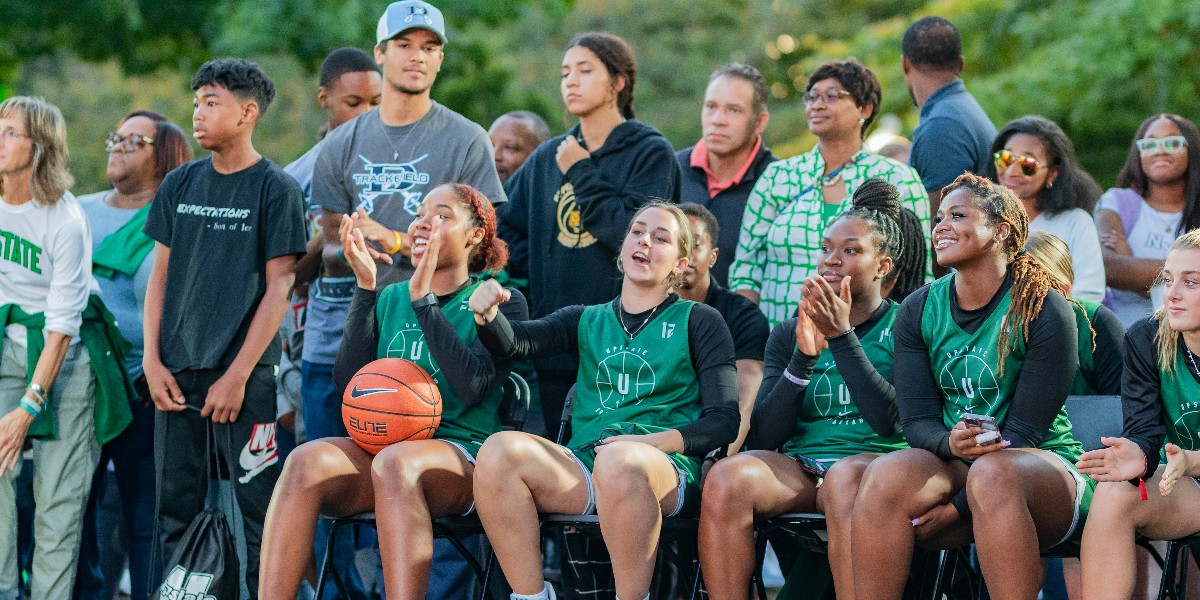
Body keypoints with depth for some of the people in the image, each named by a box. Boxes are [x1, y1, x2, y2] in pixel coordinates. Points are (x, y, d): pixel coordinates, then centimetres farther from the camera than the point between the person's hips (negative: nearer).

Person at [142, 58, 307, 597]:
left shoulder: (276, 190, -3)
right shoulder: (180, 184, 11)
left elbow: (278, 288, -6)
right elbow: (160, 274, 13)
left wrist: (238, 375, -12)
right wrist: (152, 361, 2)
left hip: (241, 374, -5)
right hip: (176, 373, 5)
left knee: (258, 510, -5)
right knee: (176, 509, 6)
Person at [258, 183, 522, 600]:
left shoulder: (500, 302, 8)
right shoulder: (391, 299, 20)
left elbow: (471, 387, -10)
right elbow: (350, 380, 5)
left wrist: (423, 300, -12)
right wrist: (365, 287, -1)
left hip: (461, 452, -4)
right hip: (380, 446, 4)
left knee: (395, 463, -39)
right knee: (306, 460, -29)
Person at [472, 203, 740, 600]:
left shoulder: (698, 322, 14)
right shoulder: (587, 321, 24)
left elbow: (723, 421, 6)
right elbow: (513, 342, 7)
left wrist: (652, 440, -12)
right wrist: (487, 315, -17)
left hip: (666, 466, -3)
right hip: (583, 470, 3)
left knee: (619, 461, -40)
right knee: (499, 450, -27)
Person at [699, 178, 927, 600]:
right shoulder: (788, 334, 18)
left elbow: (892, 422, -9)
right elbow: (764, 437, 6)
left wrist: (841, 336, -11)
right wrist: (804, 356, -5)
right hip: (799, 467, 3)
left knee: (846, 477, -39)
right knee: (726, 477, -29)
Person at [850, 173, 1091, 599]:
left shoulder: (1043, 312, -8)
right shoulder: (918, 311, 7)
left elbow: (1024, 432, -11)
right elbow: (916, 420, 1)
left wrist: (955, 508, -18)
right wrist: (950, 443, -24)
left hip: (1044, 463, -3)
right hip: (952, 467, 3)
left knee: (993, 474, -39)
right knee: (886, 473, -30)